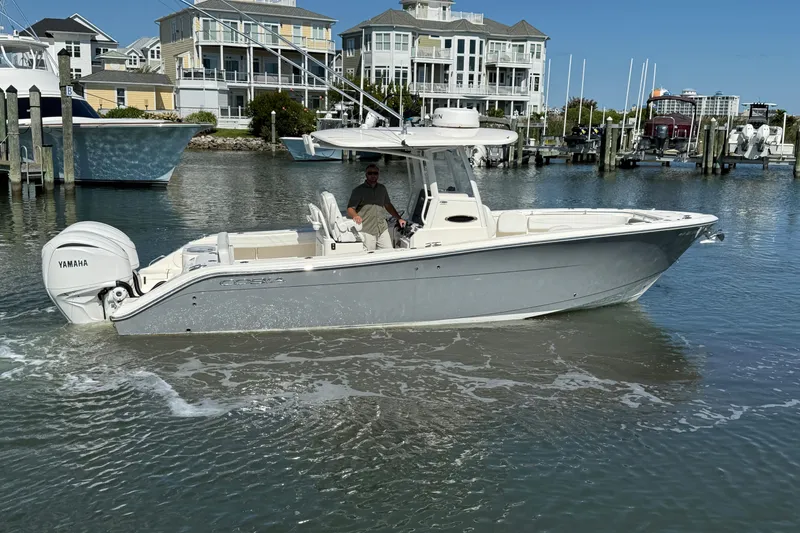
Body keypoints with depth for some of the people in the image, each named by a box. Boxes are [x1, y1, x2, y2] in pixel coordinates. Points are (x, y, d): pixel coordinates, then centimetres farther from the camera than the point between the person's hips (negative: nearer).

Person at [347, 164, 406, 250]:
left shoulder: (382, 189, 15)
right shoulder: (358, 190, 0)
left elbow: (388, 205, 25)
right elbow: (350, 209, -6)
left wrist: (399, 218, 19)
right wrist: (355, 216, -27)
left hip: (383, 229, 5)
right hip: (366, 231, -5)